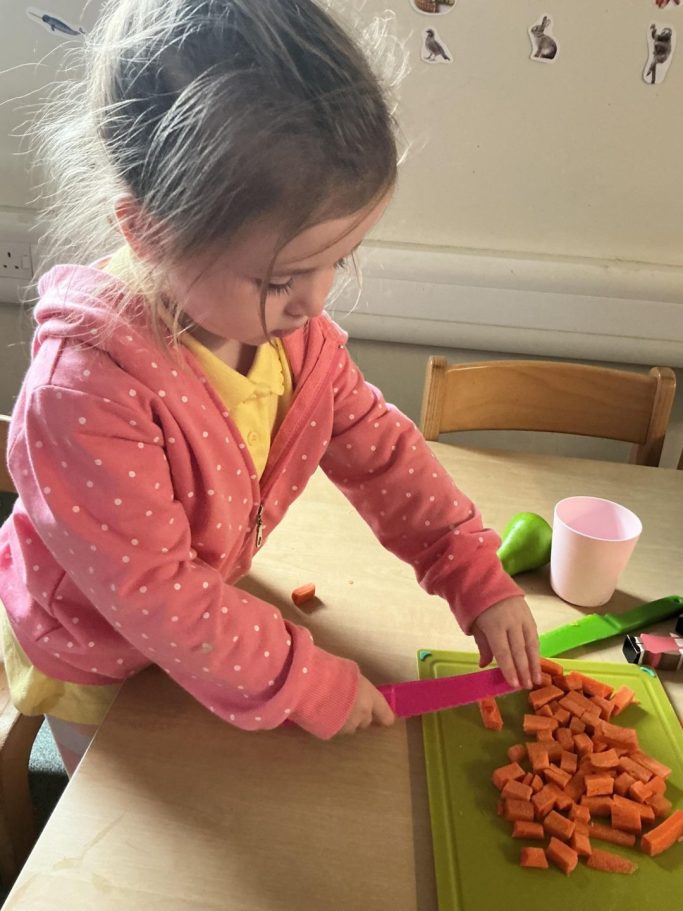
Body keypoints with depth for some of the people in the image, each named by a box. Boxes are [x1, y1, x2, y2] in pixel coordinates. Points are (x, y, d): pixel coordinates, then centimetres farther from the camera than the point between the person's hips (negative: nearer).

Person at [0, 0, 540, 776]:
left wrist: (477, 578, -11)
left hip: (202, 615, 6)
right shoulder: (87, 387, -41)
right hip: (92, 657, -5)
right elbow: (152, 592, -34)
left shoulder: (292, 325, -19)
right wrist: (310, 686, -25)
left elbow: (375, 446, -8)